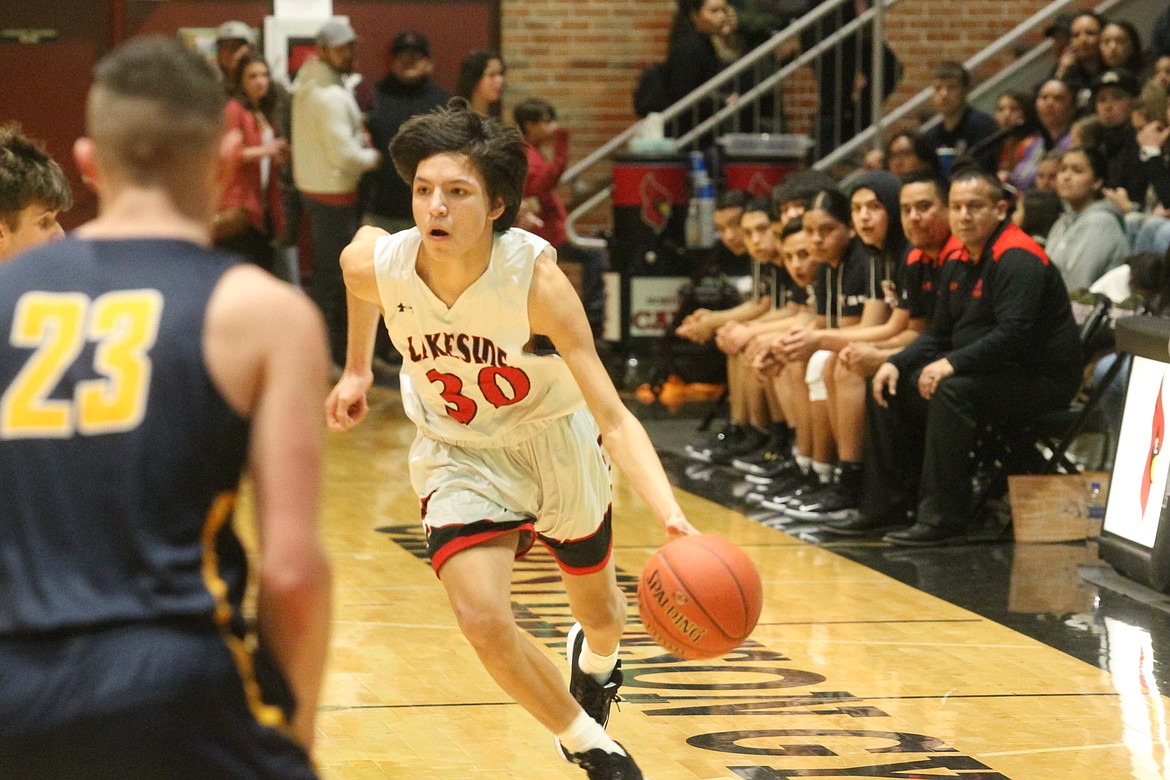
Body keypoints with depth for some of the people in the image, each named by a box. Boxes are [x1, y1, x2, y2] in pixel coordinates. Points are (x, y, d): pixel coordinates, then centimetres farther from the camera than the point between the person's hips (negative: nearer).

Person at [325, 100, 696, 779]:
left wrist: (673, 519, -50)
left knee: (600, 612, 20)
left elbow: (614, 418, -36)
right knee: (482, 618, -21)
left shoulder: (535, 277, -34)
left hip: (554, 440, -1)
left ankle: (595, 662, 61)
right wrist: (357, 368, 14)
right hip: (458, 455, 1)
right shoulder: (375, 264, -26)